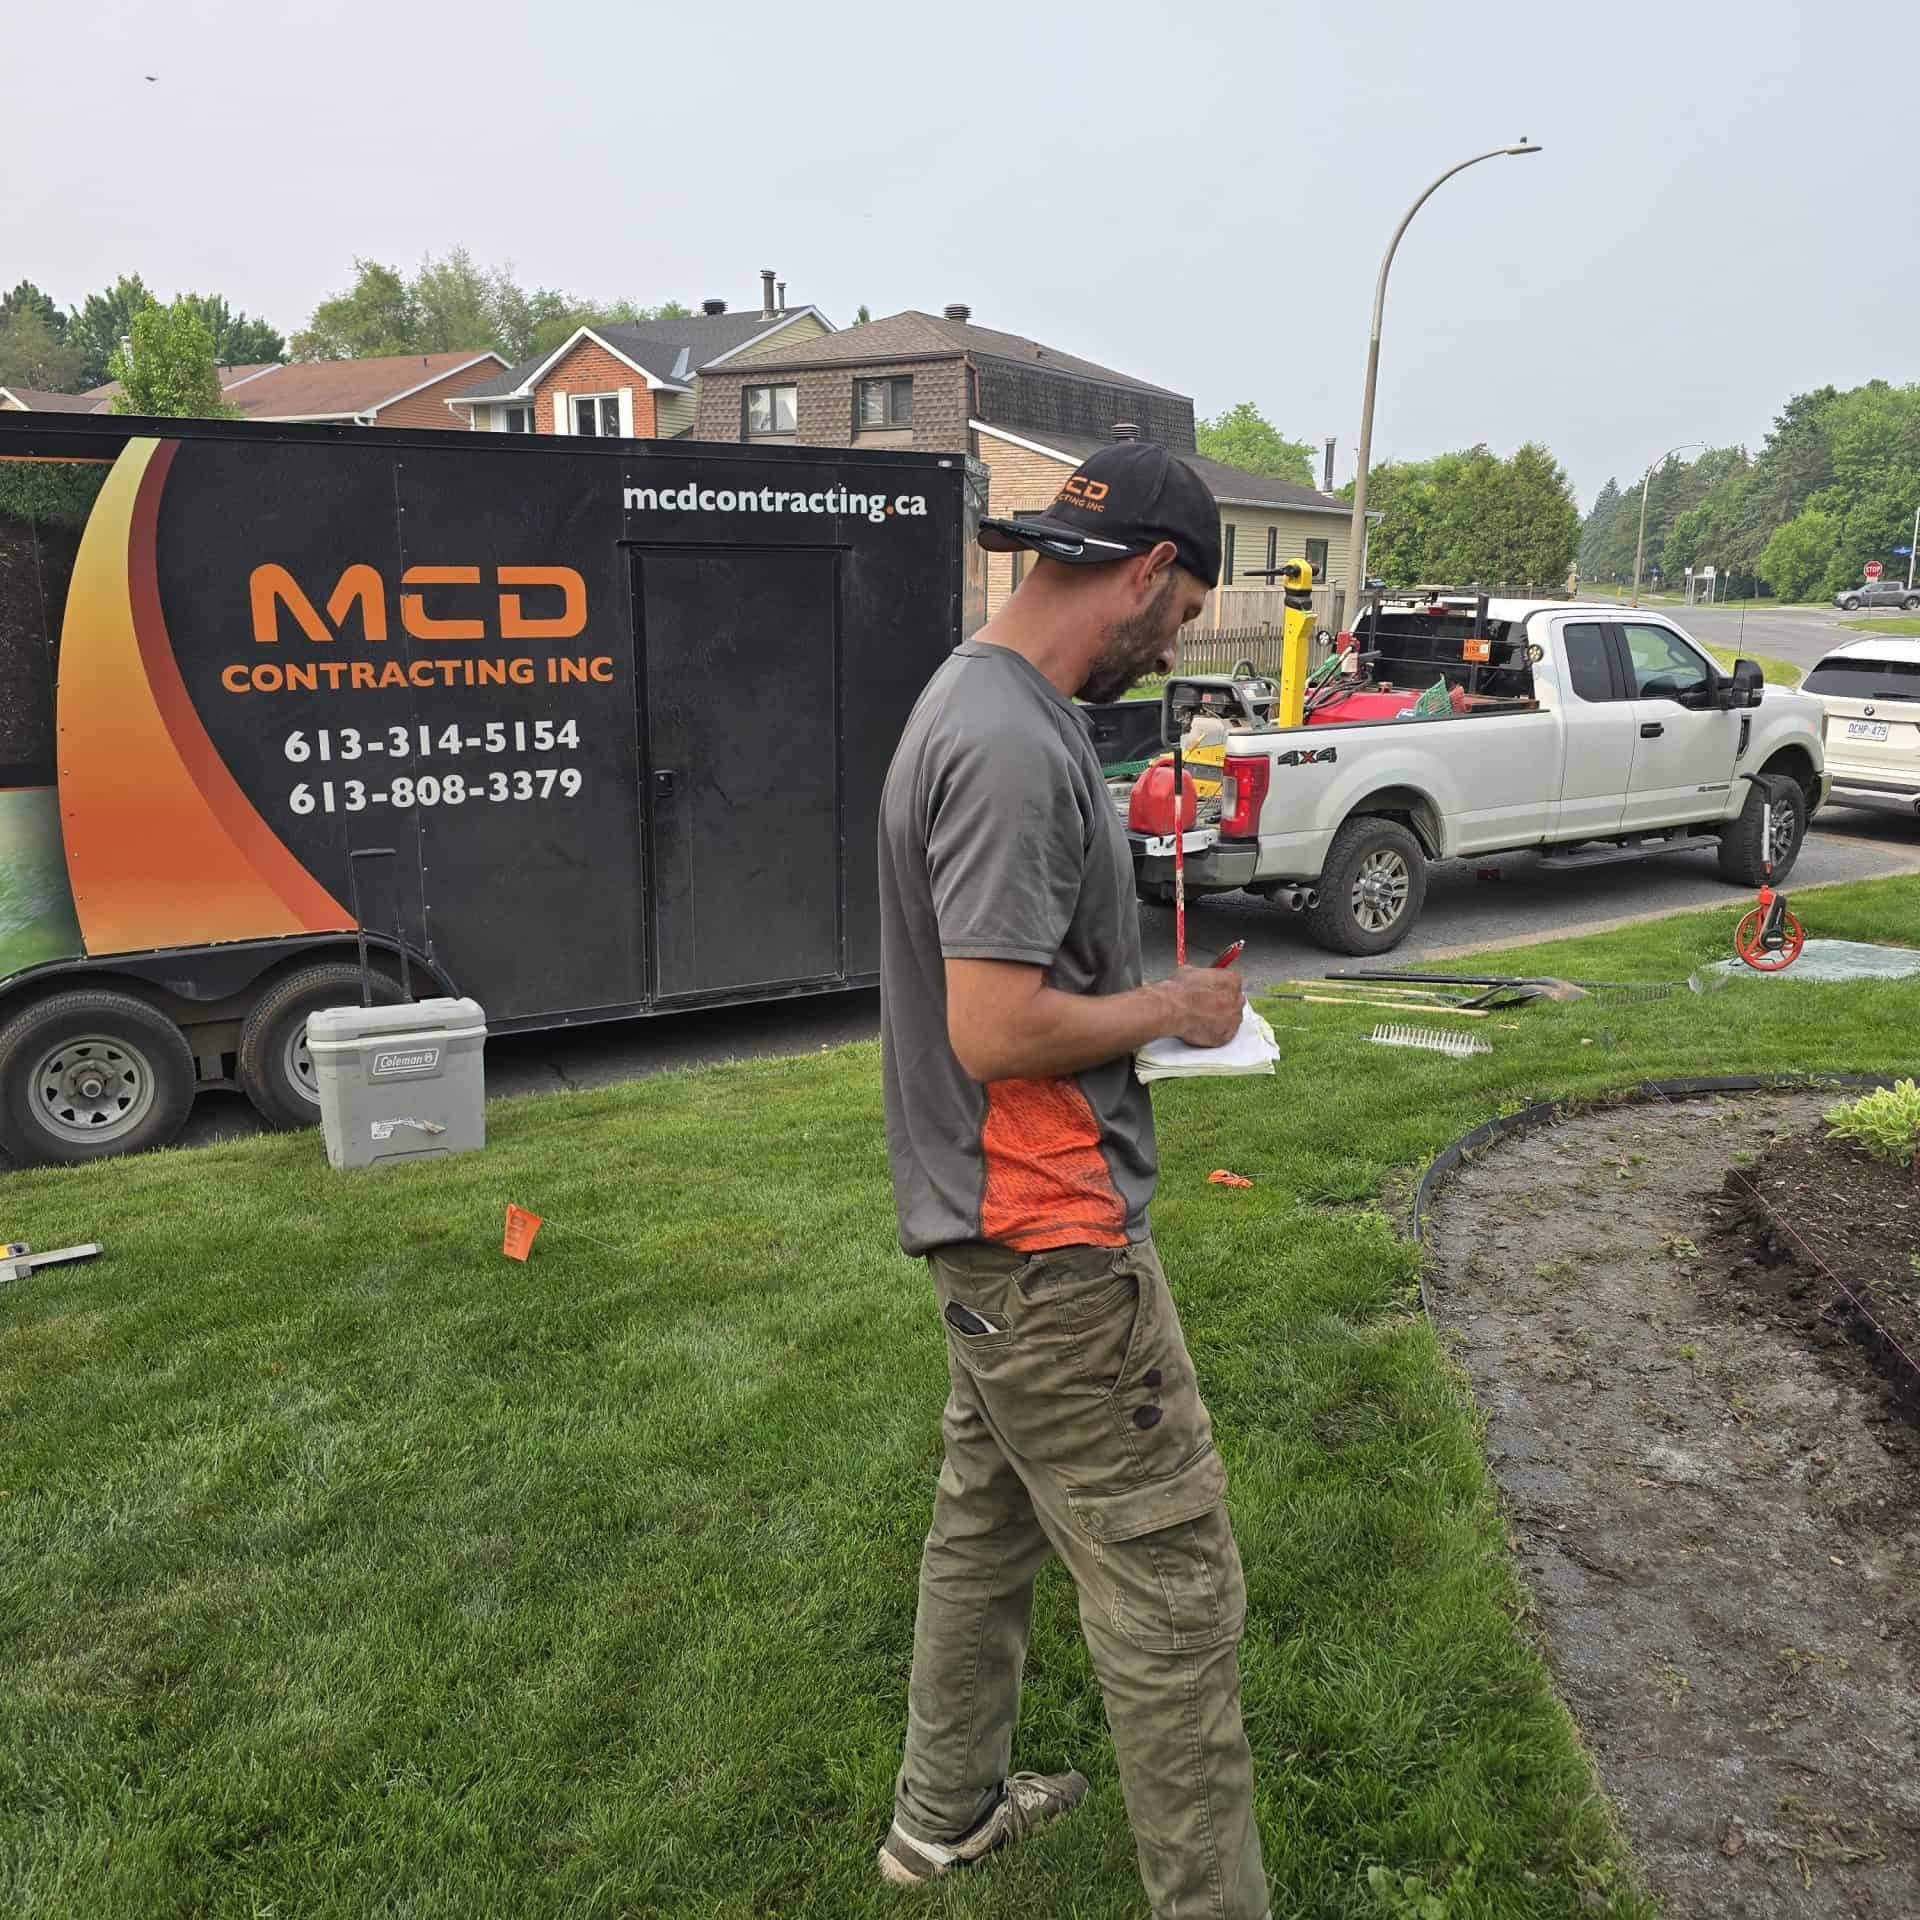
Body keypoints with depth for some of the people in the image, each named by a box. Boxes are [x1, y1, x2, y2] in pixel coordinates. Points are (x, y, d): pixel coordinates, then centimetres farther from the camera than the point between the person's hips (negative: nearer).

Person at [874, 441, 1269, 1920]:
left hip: (1000, 1231, 11)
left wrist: (1141, 990, 9)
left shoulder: (986, 703, 9)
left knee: (989, 1523, 23)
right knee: (1174, 1584, 3)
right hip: (1056, 1244, -11)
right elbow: (997, 1030, -26)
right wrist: (1171, 1009, -12)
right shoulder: (1013, 748, -24)